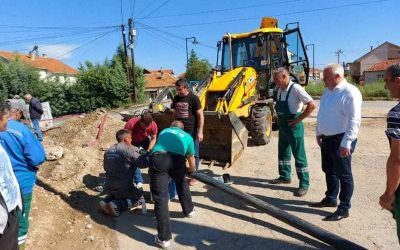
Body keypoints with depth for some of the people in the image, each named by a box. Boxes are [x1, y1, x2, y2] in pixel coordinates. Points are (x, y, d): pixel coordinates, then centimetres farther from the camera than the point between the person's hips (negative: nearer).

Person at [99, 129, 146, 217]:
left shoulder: (108, 151, 7)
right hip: (124, 187, -7)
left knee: (117, 193, 38)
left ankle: (105, 202, 9)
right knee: (140, 199, 14)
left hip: (109, 187, 7)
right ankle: (116, 205, -7)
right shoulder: (129, 149, -16)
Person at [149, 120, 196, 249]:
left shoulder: (163, 132, 36)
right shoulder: (187, 136, 31)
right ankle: (189, 210, 52)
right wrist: (192, 173, 58)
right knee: (182, 185, 31)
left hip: (157, 158, 0)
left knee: (160, 198, 2)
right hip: (177, 159, 0)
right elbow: (191, 160, 36)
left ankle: (164, 238, 5)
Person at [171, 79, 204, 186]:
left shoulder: (193, 98, -11)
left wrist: (200, 131, -14)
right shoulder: (176, 98, 6)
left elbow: (200, 115, -11)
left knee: (193, 154, 5)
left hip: (192, 131, -5)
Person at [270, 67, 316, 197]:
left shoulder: (295, 88, -19)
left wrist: (298, 119, -19)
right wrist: (280, 119, 8)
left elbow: (312, 105, -24)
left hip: (293, 127, -8)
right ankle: (285, 176, 35)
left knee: (299, 155, 1)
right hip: (283, 126, 8)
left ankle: (304, 184, 12)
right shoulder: (280, 90, 5)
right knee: (283, 152, 18)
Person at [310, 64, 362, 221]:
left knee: (343, 174, 3)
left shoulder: (350, 92, -17)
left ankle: (344, 208, 15)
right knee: (329, 171, 19)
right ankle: (330, 199, 35)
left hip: (340, 139, -9)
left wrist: (346, 143, -24)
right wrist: (319, 133, 19)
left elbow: (354, 121, -22)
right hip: (327, 138, 9)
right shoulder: (328, 91, 11)